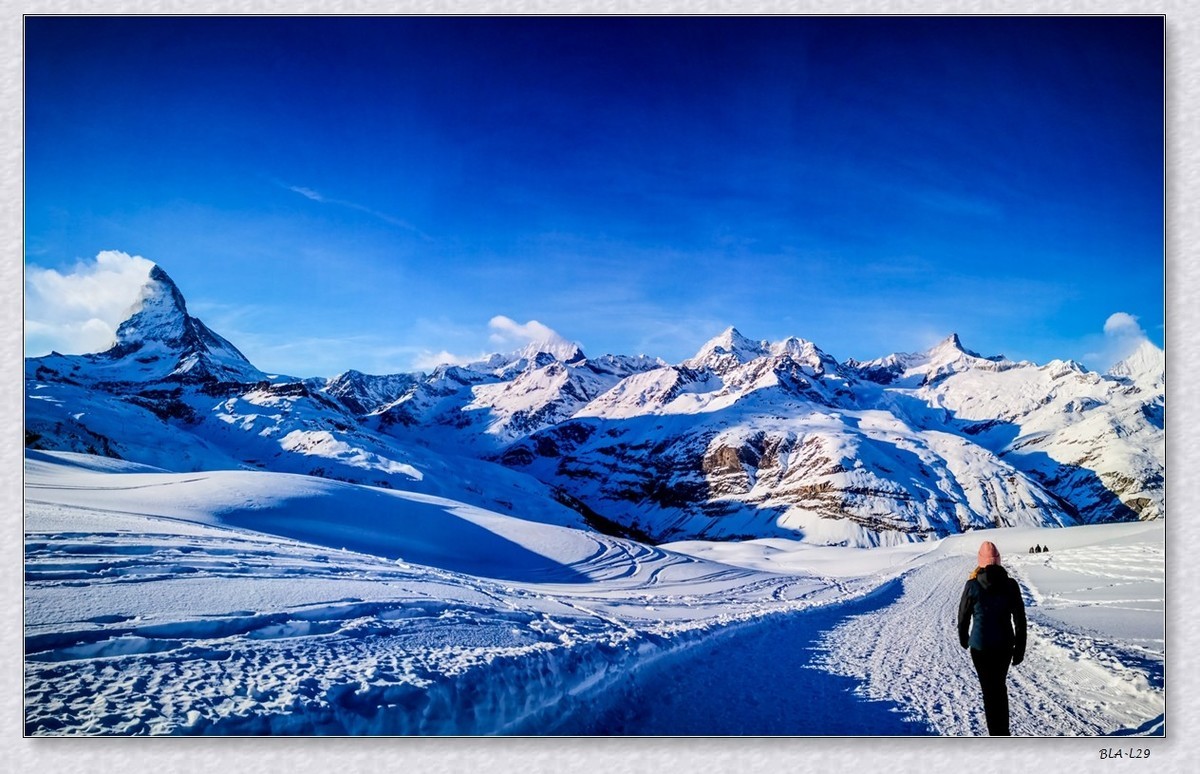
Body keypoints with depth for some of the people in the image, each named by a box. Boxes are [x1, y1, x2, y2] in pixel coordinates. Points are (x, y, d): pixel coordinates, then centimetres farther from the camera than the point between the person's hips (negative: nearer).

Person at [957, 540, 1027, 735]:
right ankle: (1003, 731, 32)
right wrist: (1020, 649, 8)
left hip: (980, 646, -3)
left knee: (989, 690, 5)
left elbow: (963, 615, 0)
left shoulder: (972, 585, -11)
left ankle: (998, 737, 3)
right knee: (1000, 686, 21)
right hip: (1005, 645, 3)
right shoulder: (1010, 585, -5)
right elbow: (1020, 619, -1)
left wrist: (963, 639, 18)